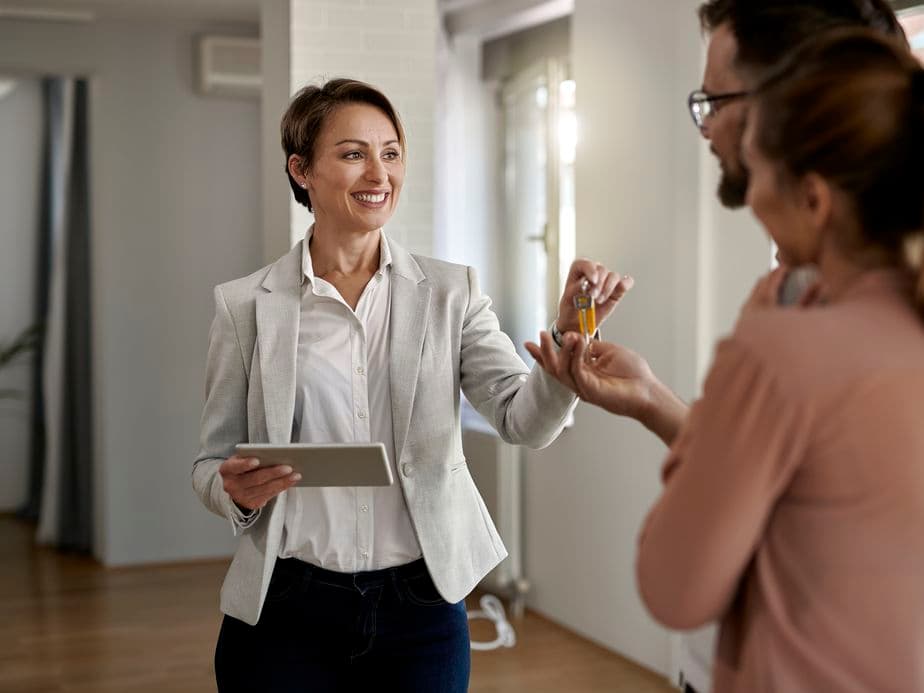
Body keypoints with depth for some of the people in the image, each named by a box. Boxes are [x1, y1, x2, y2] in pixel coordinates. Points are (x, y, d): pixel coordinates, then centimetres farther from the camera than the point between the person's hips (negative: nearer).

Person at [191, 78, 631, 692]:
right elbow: (214, 461, 4)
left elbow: (525, 421, -10)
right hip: (287, 611, 0)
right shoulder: (246, 305, -2)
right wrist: (235, 491, -17)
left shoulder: (451, 292, 0)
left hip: (423, 606, 1)